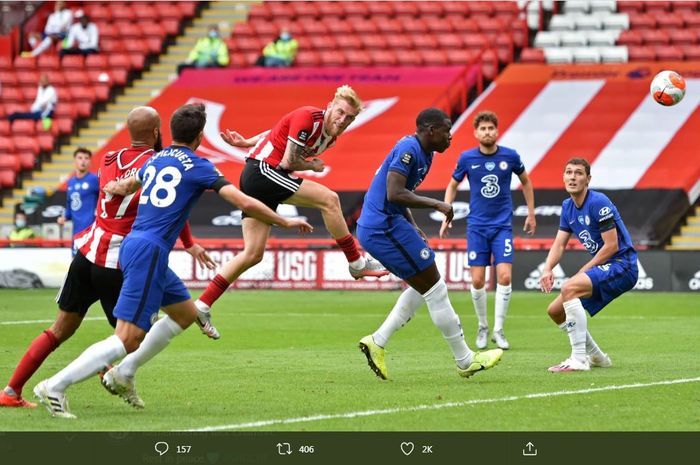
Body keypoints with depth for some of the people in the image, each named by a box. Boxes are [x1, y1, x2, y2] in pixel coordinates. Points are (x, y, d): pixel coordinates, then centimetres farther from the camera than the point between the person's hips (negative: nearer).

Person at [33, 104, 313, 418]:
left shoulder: (155, 160, 16)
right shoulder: (197, 166, -5)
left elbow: (124, 186, 36)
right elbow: (245, 203, -11)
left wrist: (115, 188, 61)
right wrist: (286, 222, 1)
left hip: (133, 244, 9)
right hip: (148, 252, -9)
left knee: (186, 313, 22)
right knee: (128, 338, -12)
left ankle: (120, 377, 22)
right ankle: (54, 386, -17)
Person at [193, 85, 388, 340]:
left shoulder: (330, 137, 11)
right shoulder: (307, 117, -16)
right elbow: (288, 162, -18)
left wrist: (246, 143, 26)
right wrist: (313, 166, -2)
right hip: (262, 170, -10)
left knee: (253, 255, 7)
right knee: (328, 198, -15)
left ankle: (202, 306, 9)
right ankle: (357, 263, -5)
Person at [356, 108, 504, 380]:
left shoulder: (424, 154, 15)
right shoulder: (408, 149, -16)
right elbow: (394, 194, -26)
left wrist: (413, 229, 12)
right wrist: (436, 204, -21)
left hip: (375, 230, 11)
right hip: (385, 228, -11)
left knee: (423, 287, 17)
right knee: (435, 290, -3)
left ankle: (377, 342, 12)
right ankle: (465, 361, 4)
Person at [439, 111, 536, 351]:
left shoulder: (510, 156, -4)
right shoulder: (467, 158, -4)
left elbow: (525, 182, 14)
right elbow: (453, 186, 12)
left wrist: (531, 214, 15)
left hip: (503, 225, 0)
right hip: (477, 226, 0)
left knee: (504, 277, -13)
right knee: (477, 281, -4)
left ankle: (498, 330, 0)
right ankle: (483, 328, 17)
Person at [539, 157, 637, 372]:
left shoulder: (599, 203, -17)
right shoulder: (567, 207, 9)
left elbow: (611, 246, -19)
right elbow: (559, 244, 9)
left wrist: (583, 271, -14)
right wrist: (547, 269, -11)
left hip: (621, 265, -9)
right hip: (603, 268, 9)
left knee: (569, 288, -30)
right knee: (555, 311, 8)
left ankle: (579, 359, -29)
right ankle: (596, 357, 25)